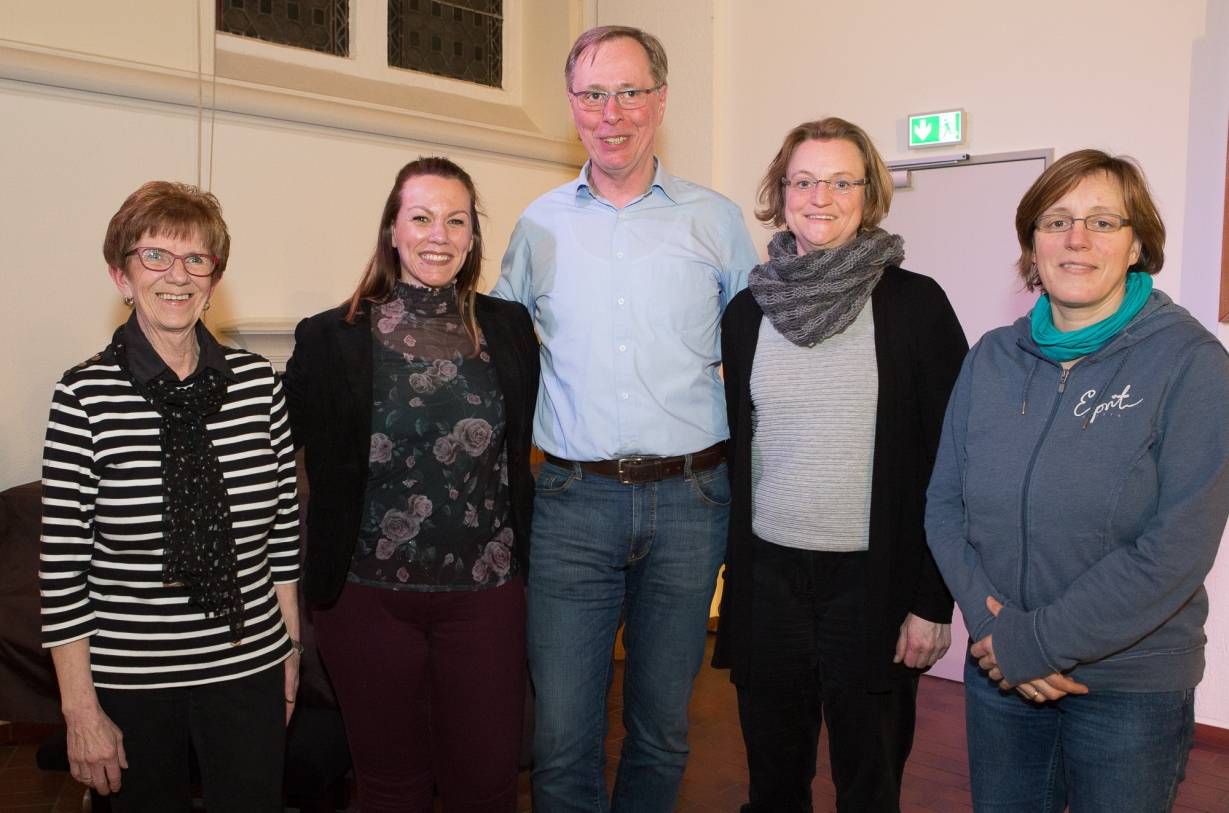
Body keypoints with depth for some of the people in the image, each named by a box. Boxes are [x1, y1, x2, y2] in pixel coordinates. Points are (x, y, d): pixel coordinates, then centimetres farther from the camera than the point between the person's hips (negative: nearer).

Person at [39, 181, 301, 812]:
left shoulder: (257, 382, -2)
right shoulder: (85, 394, -10)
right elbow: (62, 564, -8)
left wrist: (290, 648, 9)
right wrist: (80, 710, -7)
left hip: (249, 669, 2)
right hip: (128, 679, -2)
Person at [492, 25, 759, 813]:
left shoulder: (716, 220, 4)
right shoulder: (540, 225, 7)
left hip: (688, 501, 0)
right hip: (572, 501, 0)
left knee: (663, 724, 14)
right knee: (563, 732, 2)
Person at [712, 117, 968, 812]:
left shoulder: (916, 305, -5)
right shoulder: (749, 310, 5)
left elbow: (949, 461, -5)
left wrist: (933, 599, -8)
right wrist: (729, 571, 9)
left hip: (872, 583, -2)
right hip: (766, 575, 3)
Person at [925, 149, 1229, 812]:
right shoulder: (992, 357, 2)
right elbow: (944, 505, 2)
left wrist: (1038, 641, -17)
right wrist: (991, 622, -13)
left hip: (1131, 687, -3)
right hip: (998, 676, 4)